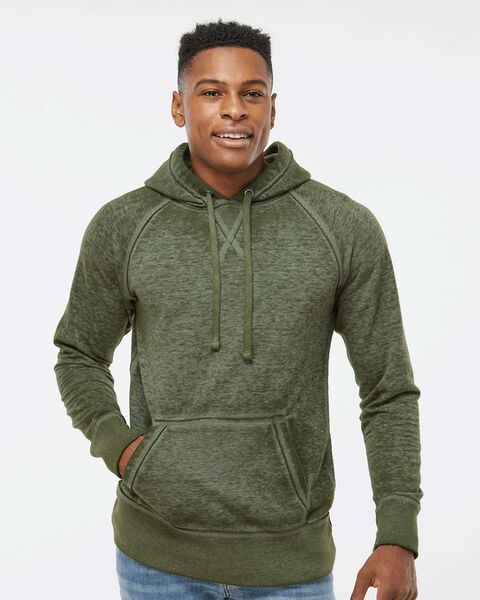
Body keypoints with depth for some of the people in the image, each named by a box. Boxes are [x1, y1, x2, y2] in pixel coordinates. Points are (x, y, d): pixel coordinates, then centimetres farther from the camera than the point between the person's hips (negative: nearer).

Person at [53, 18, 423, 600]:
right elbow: (80, 358, 11)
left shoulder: (347, 228, -8)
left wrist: (398, 540, -9)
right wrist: (117, 446, -8)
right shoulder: (121, 227, -5)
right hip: (158, 551, 1)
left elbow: (389, 391, -2)